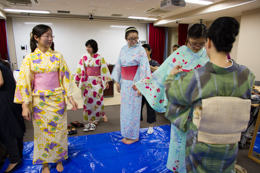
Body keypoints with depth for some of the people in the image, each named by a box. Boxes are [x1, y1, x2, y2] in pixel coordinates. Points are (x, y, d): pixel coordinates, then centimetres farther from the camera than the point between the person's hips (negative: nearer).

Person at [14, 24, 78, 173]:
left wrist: (71, 98, -4)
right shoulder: (30, 58, -3)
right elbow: (24, 82, -3)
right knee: (42, 131, 11)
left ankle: (59, 158, 32)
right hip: (39, 101, -1)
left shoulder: (57, 56, 0)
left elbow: (65, 77, 0)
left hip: (57, 99, 1)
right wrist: (25, 106, -7)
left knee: (58, 130, 10)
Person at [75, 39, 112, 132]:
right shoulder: (84, 57, 3)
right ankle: (91, 120, 17)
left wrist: (106, 81, -2)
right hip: (87, 82, 2)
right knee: (88, 100, 5)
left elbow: (104, 70, -1)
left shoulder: (100, 58, -2)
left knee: (97, 99, -1)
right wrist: (78, 81, 3)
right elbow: (80, 70, 4)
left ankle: (102, 115, 26)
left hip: (97, 82, -2)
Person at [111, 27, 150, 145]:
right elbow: (118, 66, 9)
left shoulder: (140, 50, -9)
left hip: (134, 83, -6)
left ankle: (134, 136, 20)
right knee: (125, 108, 12)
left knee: (133, 109, 1)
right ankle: (127, 134, 29)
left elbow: (143, 69, -13)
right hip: (124, 83, 6)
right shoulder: (123, 50, 7)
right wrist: (117, 82, 7)